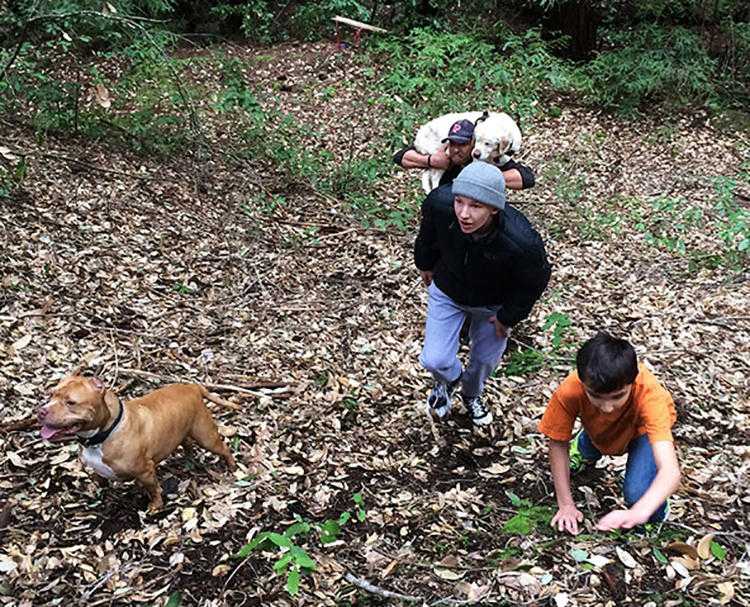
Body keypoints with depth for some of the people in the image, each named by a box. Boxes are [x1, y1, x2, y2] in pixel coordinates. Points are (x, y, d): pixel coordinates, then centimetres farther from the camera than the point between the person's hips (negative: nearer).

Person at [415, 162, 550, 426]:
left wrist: (508, 316, -7)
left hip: (493, 304, -1)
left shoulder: (521, 241, -43)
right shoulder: (439, 203, -36)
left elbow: (534, 282, -19)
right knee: (434, 360, -3)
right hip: (447, 292, 1)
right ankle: (450, 379, 36)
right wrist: (425, 264, 9)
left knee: (486, 357, 19)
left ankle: (472, 393, 56)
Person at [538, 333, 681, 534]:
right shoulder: (569, 391, -39)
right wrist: (566, 505, -20)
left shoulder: (649, 394, -44)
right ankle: (586, 451, 47)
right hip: (599, 430, 3)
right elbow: (557, 444, -21)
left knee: (637, 493, -20)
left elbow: (671, 471, -52)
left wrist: (639, 512, -69)